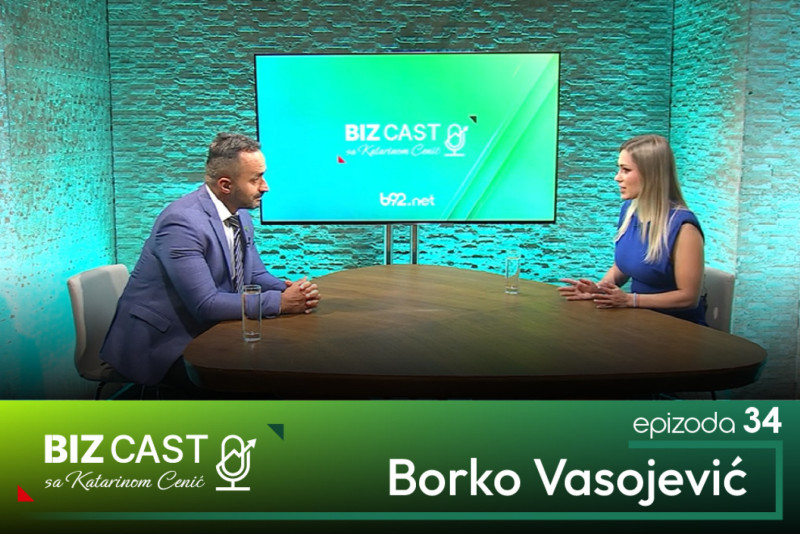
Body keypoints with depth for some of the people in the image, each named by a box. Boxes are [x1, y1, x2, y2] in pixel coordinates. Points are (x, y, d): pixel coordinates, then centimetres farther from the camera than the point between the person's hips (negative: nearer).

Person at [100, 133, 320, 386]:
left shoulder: (240, 214, 4)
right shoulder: (183, 222, -24)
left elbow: (256, 276, 11)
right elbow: (205, 304, -27)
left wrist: (288, 289, -11)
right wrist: (280, 302, -24)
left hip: (201, 333, 8)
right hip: (160, 343, -8)